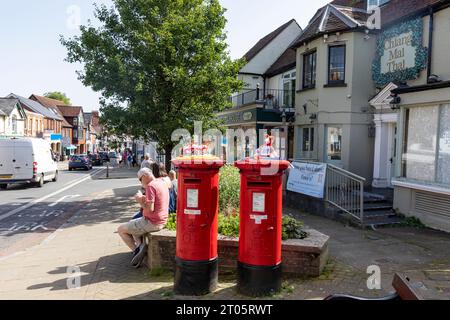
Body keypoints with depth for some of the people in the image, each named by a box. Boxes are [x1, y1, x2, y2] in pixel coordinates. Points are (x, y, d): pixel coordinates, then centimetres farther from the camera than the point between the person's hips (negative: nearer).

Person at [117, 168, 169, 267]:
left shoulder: (151, 186, -20)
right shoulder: (162, 183, 9)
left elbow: (150, 209, -25)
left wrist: (140, 201, -9)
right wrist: (144, 199, 7)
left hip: (152, 223, -9)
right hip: (162, 221, 9)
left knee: (121, 229, 6)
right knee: (132, 223, 30)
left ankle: (137, 250, 6)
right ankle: (141, 245, 11)